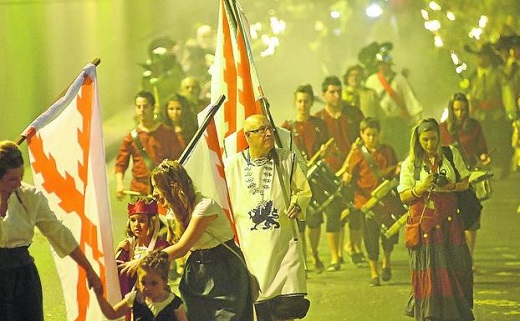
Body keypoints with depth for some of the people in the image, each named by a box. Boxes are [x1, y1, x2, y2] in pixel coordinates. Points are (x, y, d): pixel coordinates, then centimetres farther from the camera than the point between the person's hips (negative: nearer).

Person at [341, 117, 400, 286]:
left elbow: (394, 173, 17)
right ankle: (374, 273, 14)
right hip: (366, 199, -1)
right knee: (371, 236, 2)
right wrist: (347, 179, -16)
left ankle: (386, 262, 24)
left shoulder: (387, 151, 9)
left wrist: (397, 171, -5)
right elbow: (349, 177, 5)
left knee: (391, 233, -6)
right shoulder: (357, 155, 4)